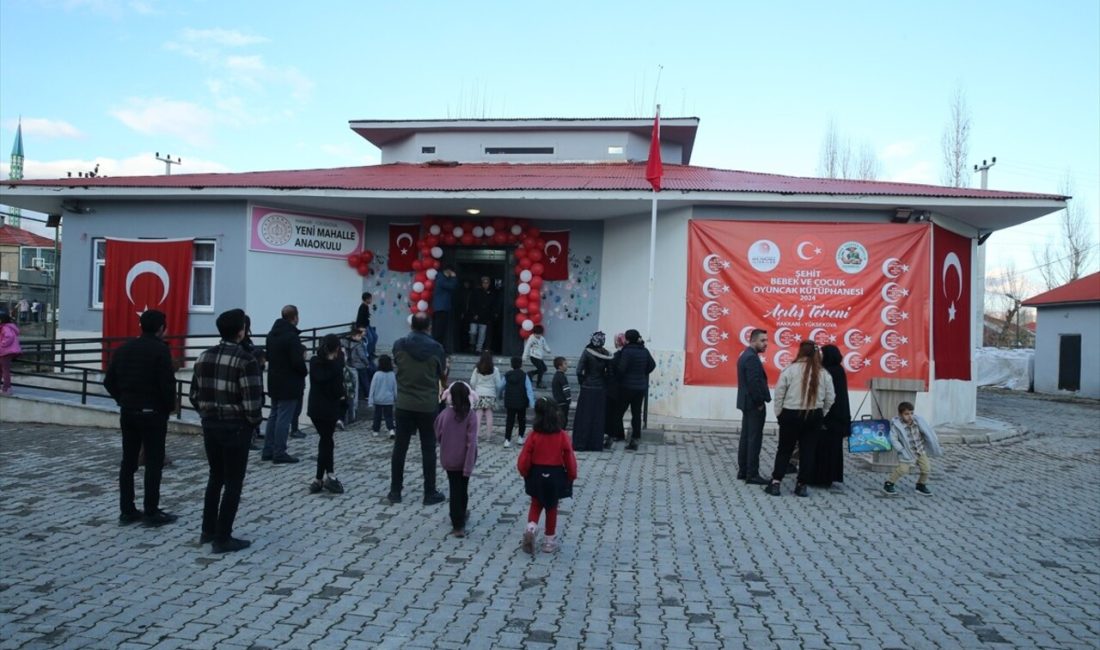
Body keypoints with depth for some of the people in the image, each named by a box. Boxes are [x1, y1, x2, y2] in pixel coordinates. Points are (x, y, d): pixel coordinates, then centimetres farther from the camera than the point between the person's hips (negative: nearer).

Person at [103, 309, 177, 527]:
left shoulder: (124, 348, 8)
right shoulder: (160, 349, -13)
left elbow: (109, 381, 8)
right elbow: (167, 383, -18)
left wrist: (124, 399, 16)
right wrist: (170, 407, -4)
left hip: (128, 412, 7)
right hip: (153, 413, -6)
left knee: (128, 462, 11)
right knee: (153, 462, 0)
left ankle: (126, 510, 15)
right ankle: (151, 512, 3)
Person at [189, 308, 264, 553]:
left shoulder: (204, 357, 6)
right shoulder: (245, 360, -16)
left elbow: (195, 395, 9)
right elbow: (252, 400, -20)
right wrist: (254, 421, -2)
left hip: (210, 425, 7)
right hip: (235, 427, -7)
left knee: (215, 477, 20)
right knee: (233, 481, 3)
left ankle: (208, 531, 27)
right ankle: (222, 538, 8)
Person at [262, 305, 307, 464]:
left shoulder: (272, 334, 10)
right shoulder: (292, 336, -20)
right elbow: (298, 361, -23)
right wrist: (305, 371, -4)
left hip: (274, 382, 9)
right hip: (289, 384, -9)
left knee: (274, 416, 16)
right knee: (284, 418, -3)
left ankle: (268, 451, 19)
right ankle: (279, 453, 0)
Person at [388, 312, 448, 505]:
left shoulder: (399, 345, -6)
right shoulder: (435, 348, -9)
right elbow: (441, 374, 4)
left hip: (404, 404, 1)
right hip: (428, 405, -1)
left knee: (400, 447, 9)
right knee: (428, 449, 6)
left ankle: (395, 491, 15)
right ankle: (430, 493, 11)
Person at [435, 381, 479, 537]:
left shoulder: (444, 414, -9)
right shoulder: (470, 417, -16)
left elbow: (438, 437, 2)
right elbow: (471, 443, -20)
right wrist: (469, 466, -19)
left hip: (448, 459, 1)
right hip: (464, 460, -1)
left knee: (455, 490, 11)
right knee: (463, 489, 19)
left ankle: (458, 524, 11)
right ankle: (461, 515, 36)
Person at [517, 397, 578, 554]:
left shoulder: (534, 435, -12)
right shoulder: (562, 436, -12)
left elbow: (524, 458, -9)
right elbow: (570, 459, -7)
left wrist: (524, 473, 9)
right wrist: (571, 476, 7)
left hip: (537, 475, 0)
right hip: (556, 476, 0)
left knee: (536, 504, 20)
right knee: (552, 508, 14)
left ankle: (531, 527, -4)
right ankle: (550, 541, 21)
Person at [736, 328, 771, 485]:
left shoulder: (745, 355, 15)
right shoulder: (752, 357, -17)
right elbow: (754, 382, -23)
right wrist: (760, 403, -17)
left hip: (747, 403, 10)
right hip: (754, 404, -10)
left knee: (746, 438, 12)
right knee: (754, 439, -7)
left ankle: (743, 471, 17)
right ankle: (752, 474, -4)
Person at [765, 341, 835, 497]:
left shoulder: (790, 369, -9)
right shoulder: (823, 373, 1)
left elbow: (779, 394, -8)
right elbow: (830, 398, 4)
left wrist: (779, 414, 3)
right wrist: (820, 413, 16)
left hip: (791, 414, -2)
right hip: (814, 415, 2)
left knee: (784, 450, 8)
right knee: (808, 451, 9)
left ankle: (775, 483, 4)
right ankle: (801, 485, 11)